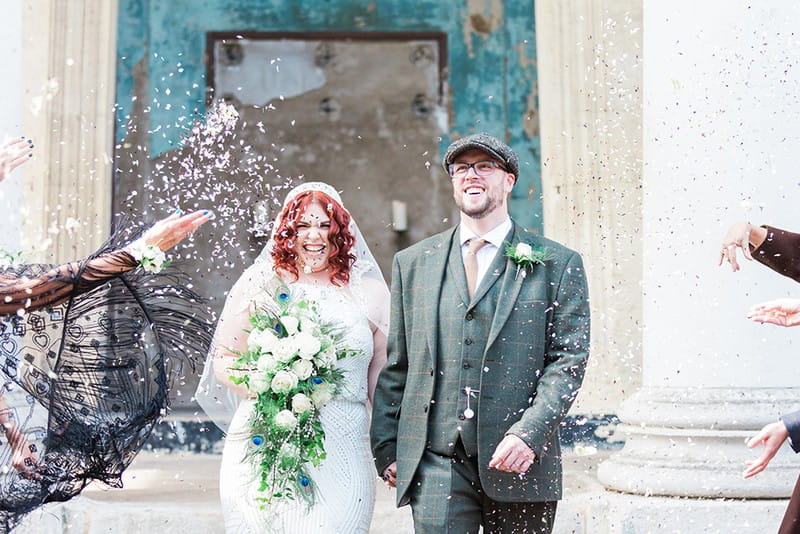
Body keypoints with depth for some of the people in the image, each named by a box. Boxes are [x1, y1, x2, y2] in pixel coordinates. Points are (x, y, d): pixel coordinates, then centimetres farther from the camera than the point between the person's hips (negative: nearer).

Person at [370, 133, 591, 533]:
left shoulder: (558, 265, 5)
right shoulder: (412, 263, 12)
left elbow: (568, 360, -1)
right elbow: (395, 364, 12)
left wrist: (529, 433, -14)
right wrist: (386, 447, 6)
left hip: (519, 463, -1)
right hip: (436, 463, 1)